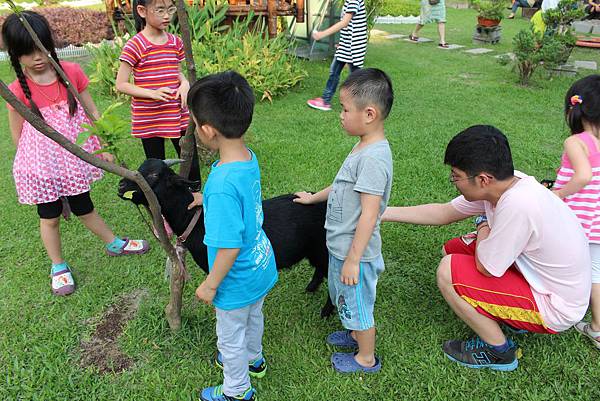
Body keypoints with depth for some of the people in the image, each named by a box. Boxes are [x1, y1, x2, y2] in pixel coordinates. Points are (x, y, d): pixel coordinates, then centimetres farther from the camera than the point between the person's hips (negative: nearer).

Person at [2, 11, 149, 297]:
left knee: (84, 208, 17)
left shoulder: (71, 72, -7)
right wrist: (31, 164, 2)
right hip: (42, 165, -2)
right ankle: (58, 267, 33)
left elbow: (92, 112, 2)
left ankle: (114, 244, 40)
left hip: (73, 159, 2)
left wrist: (104, 147, 4)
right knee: (50, 217, 13)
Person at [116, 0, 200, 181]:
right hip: (149, 121, -4)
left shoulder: (176, 42, 3)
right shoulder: (135, 45, -12)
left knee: (192, 164, 10)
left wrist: (185, 83, -5)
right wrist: (152, 93, -24)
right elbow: (121, 84, -11)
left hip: (178, 116, 4)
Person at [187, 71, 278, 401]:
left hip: (237, 282, -7)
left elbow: (229, 247, -30)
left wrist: (210, 285, -16)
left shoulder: (222, 185, -37)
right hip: (261, 268, 8)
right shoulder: (250, 158, -11)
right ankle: (253, 359, 61)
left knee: (230, 338, 20)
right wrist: (206, 199, 19)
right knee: (253, 318, 33)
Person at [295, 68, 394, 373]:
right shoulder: (365, 147, 2)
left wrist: (352, 259, -24)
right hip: (342, 246, 9)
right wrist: (314, 197, 27)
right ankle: (356, 334, 54)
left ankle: (366, 359, 37)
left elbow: (369, 215, -28)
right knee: (345, 297, 29)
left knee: (358, 304, 13)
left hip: (354, 251, -9)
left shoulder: (372, 159, -29)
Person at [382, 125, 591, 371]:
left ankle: (499, 352, 3)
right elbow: (443, 213, 3)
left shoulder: (518, 205, -35)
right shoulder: (504, 182, -9)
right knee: (452, 249, 8)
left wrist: (483, 226, -4)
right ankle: (510, 318, 16)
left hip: (554, 309, -8)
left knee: (448, 271, -17)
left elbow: (486, 267, -22)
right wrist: (383, 212, 3)